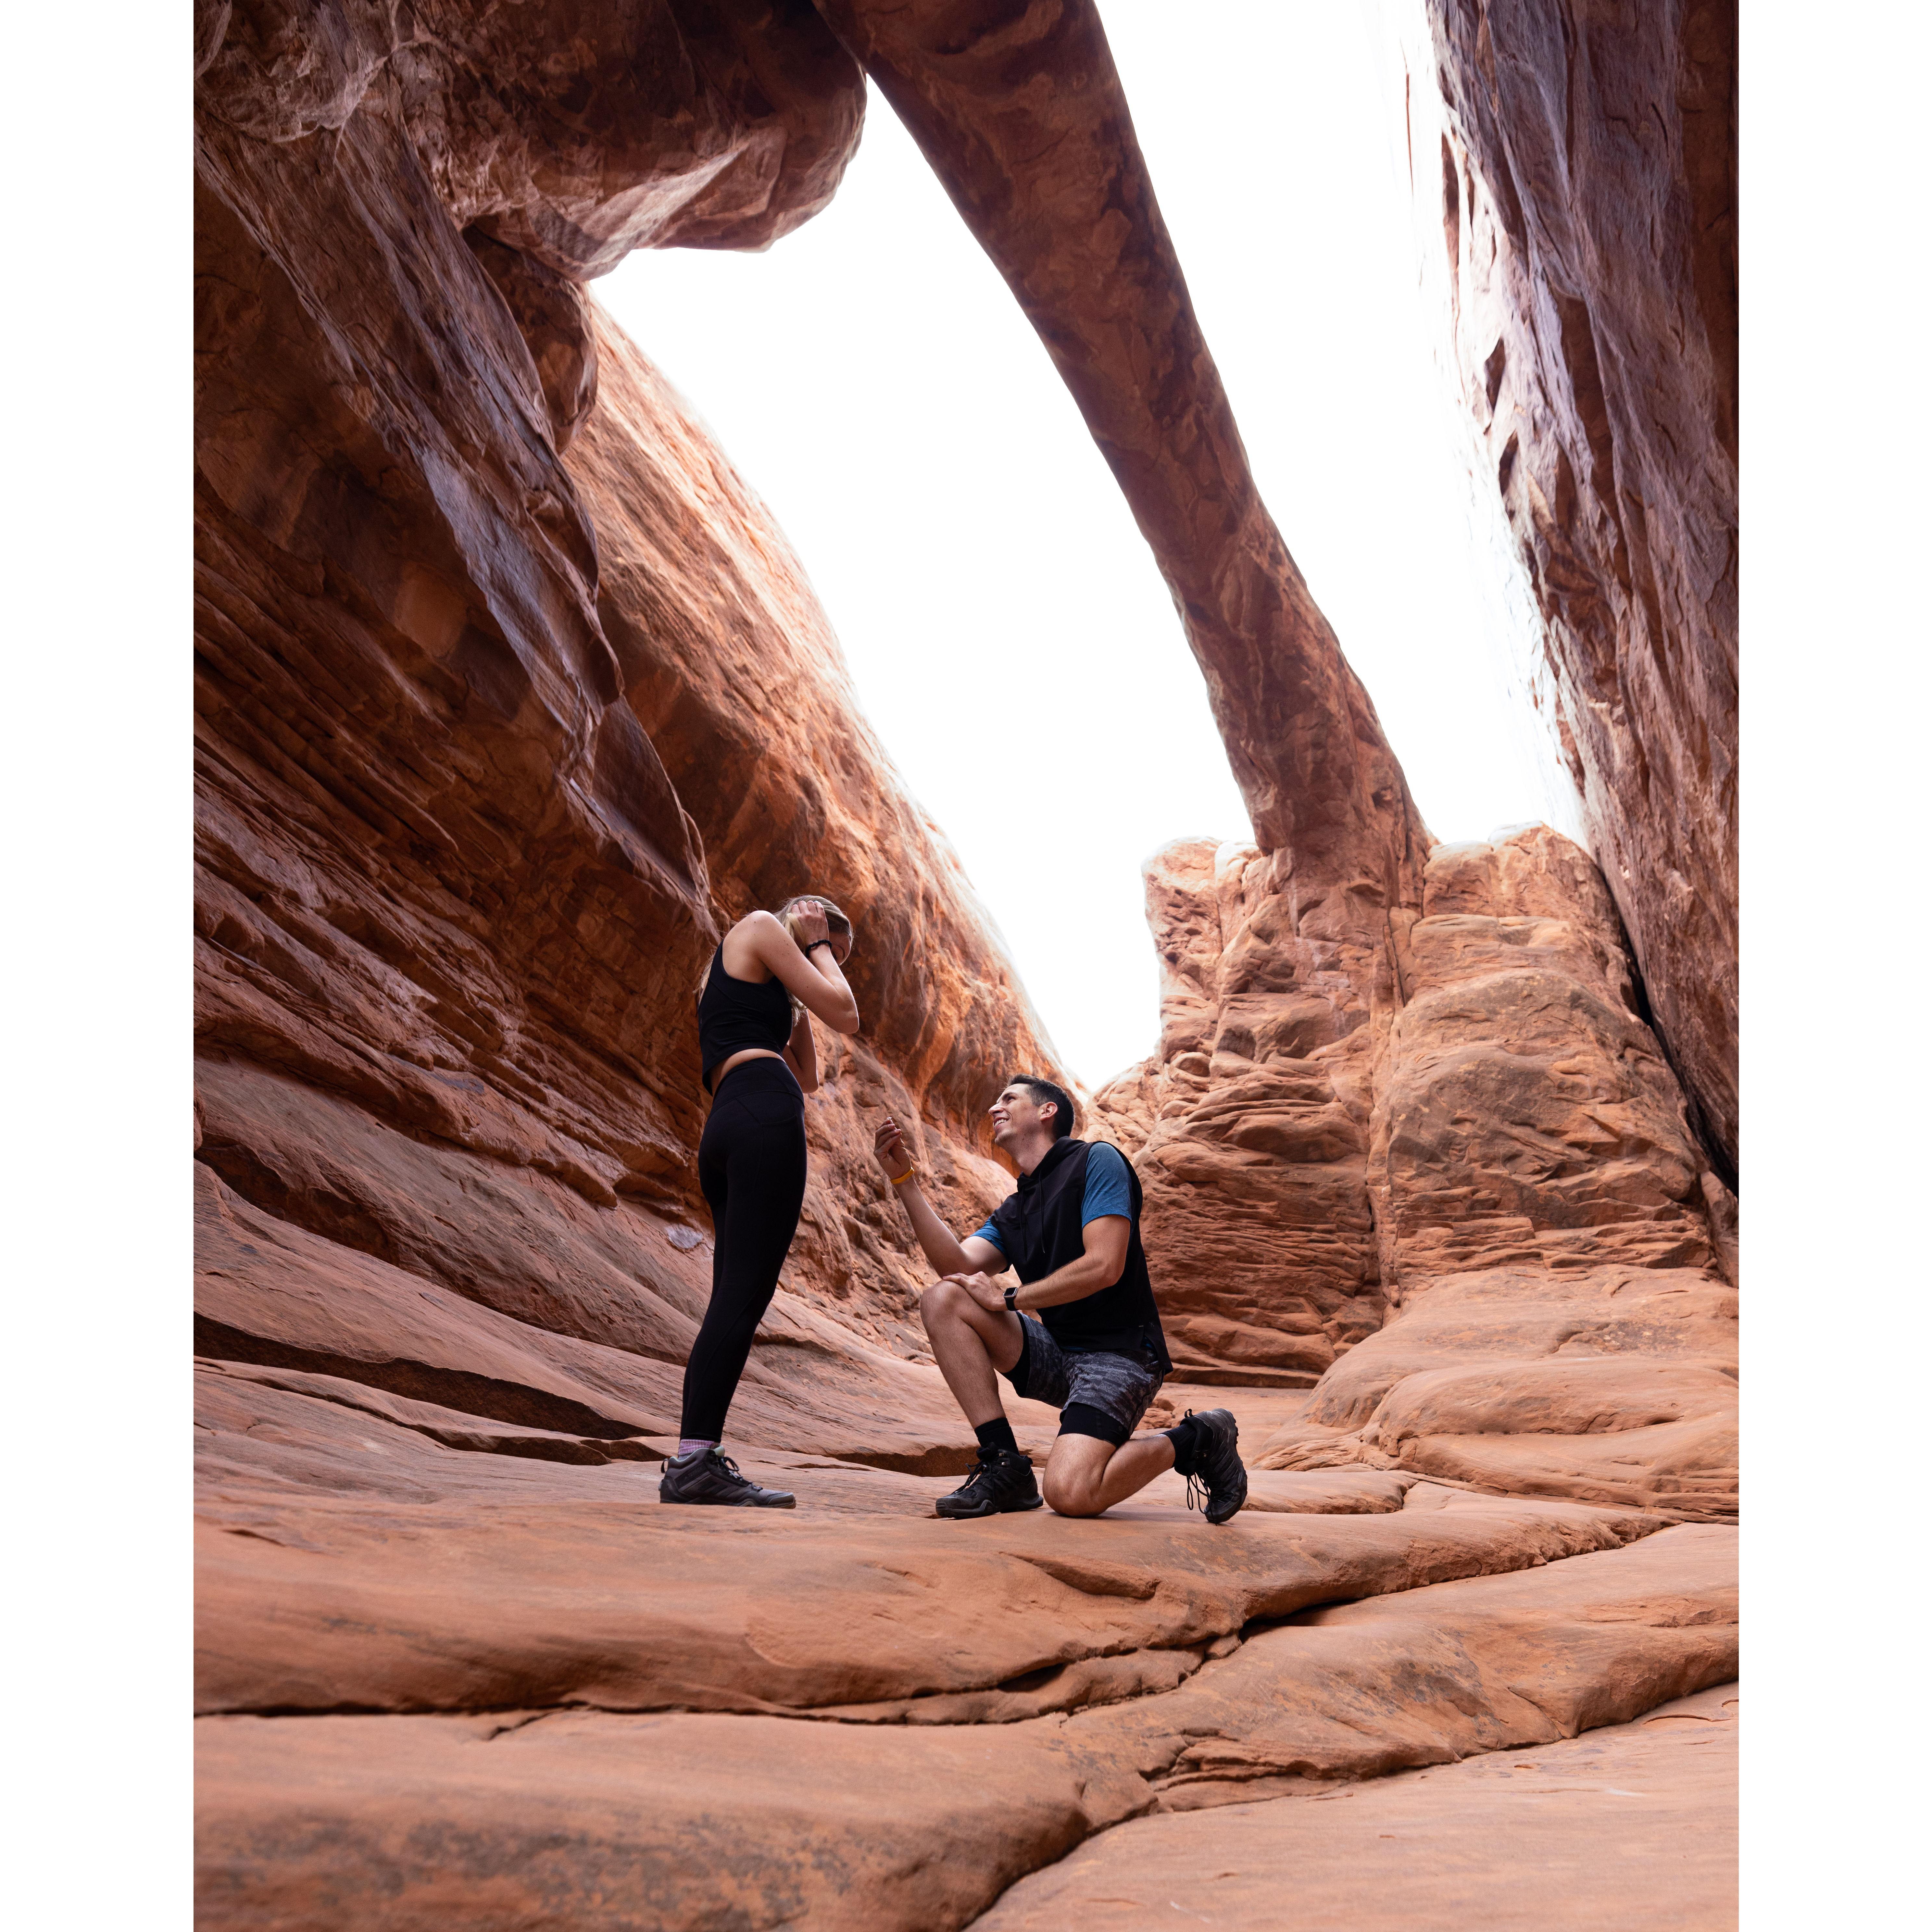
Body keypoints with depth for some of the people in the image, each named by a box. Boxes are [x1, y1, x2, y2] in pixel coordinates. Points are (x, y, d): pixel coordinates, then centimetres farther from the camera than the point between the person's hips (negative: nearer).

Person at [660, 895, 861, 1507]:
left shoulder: (734, 980, 36)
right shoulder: (759, 927, 11)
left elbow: (807, 1077, 33)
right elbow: (845, 1014, 4)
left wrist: (795, 1006, 32)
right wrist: (817, 946, 18)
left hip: (725, 1134, 10)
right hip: (764, 1116, -10)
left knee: (734, 1299, 4)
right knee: (744, 1294, -15)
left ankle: (694, 1462, 0)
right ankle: (696, 1459, -20)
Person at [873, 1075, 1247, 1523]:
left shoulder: (1095, 1161, -5)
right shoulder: (1011, 1213, 16)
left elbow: (1104, 1267, -17)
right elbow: (958, 1266, -4)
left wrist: (1008, 1299, -9)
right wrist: (904, 1181, -7)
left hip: (1119, 1354, -7)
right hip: (1054, 1354, 7)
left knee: (1070, 1494, -28)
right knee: (942, 1301, -11)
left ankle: (1195, 1440, 0)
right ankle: (1005, 1466, -11)